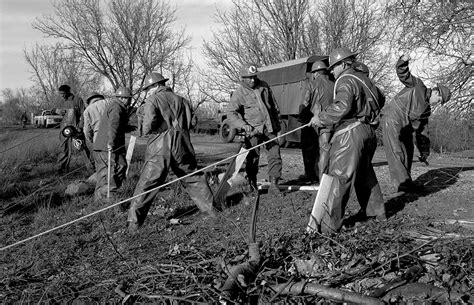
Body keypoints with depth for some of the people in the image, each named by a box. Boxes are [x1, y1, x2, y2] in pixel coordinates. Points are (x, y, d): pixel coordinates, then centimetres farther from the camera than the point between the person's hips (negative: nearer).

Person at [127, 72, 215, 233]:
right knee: (193, 178, 18)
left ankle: (134, 222, -2)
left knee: (146, 185, -1)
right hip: (182, 147, 4)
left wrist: (146, 132, 3)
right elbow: (190, 123, 9)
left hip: (160, 149, -4)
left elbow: (149, 125, -17)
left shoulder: (152, 100, -3)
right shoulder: (180, 100, 12)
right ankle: (211, 208, 27)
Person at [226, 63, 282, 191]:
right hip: (253, 129, -4)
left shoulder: (264, 86, 10)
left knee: (275, 154, -1)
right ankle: (252, 184, 13)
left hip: (269, 127, 4)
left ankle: (274, 184, 5)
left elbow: (274, 106, 21)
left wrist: (277, 123, 21)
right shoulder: (239, 93, -4)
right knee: (253, 157, -2)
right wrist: (243, 125, -23)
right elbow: (231, 113, -9)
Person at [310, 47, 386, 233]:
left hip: (351, 132, -9)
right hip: (369, 131, 9)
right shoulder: (363, 78, 18)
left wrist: (321, 118, -16)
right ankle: (375, 210, 33)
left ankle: (330, 224, -9)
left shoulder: (345, 81, -9)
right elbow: (380, 100, 31)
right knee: (365, 172, 22)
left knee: (341, 177, -9)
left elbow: (342, 106, -25)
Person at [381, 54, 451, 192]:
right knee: (396, 152, -11)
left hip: (405, 127, 9)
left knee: (408, 152, 12)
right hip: (392, 120, -9)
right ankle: (402, 183, -13)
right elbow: (403, 74, -14)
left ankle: (405, 182, 19)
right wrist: (403, 62, -36)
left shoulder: (426, 109, 14)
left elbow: (422, 131, 16)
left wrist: (424, 152, 13)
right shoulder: (418, 86, -3)